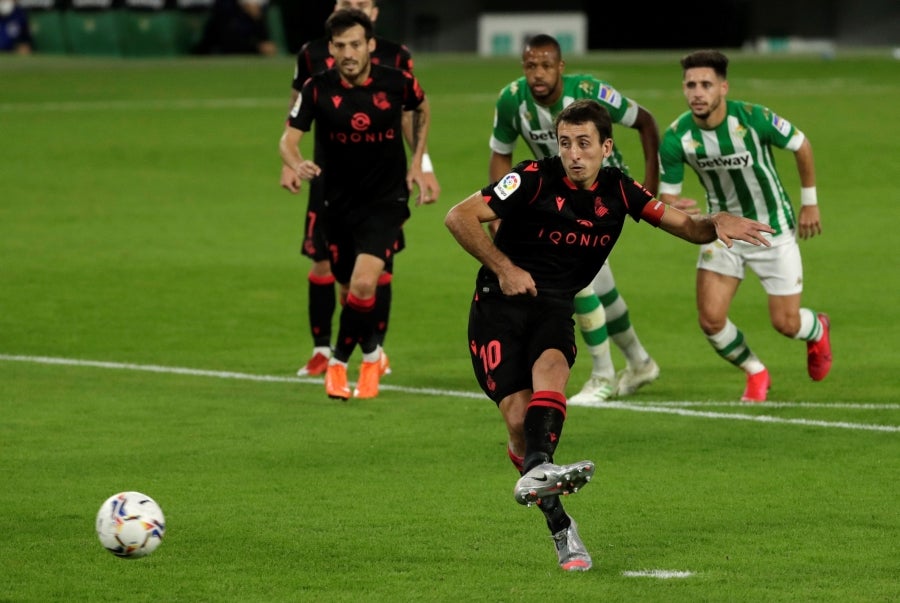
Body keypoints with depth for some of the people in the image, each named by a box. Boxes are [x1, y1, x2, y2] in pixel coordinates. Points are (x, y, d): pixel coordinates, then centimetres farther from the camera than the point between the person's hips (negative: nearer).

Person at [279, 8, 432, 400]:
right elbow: (289, 137, -15)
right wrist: (295, 164, -37)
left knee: (363, 284, -20)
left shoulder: (397, 83, -10)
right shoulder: (317, 88, -11)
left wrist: (417, 163, 7)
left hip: (386, 201, -2)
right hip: (339, 202, 2)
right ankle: (371, 355, 41)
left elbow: (422, 109, 12)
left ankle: (339, 362, -1)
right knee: (350, 290, 12)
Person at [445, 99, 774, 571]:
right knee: (518, 417, -17)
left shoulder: (617, 191, 3)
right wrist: (503, 268, -16)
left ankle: (536, 471, -54)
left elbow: (685, 226, 5)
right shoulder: (535, 178, -10)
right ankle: (559, 527, -9)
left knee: (551, 364, -33)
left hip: (555, 307, 2)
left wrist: (718, 223, -17)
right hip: (500, 305, -2)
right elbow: (459, 217, -12)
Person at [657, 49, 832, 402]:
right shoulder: (676, 138, -18)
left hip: (774, 230, -2)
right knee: (710, 319, -11)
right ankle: (755, 373, 19)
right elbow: (666, 195, -10)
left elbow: (801, 145, -6)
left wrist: (809, 203, 1)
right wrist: (671, 206, -35)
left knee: (786, 323, 0)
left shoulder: (753, 119, -24)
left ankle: (817, 329, 40)